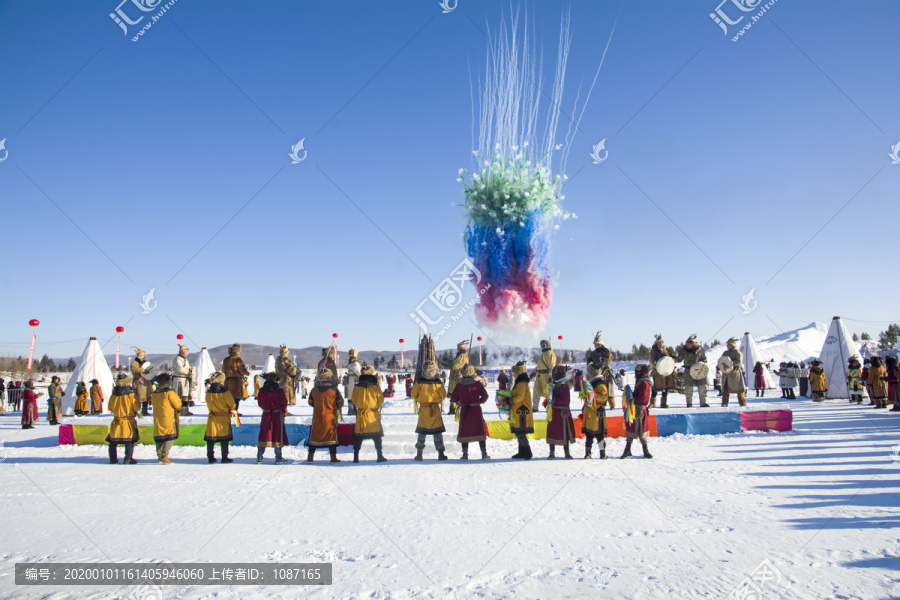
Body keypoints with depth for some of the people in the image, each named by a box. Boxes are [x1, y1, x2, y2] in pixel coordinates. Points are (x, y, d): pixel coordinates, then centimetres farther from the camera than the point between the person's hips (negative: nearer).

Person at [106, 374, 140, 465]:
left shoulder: (113, 396, 0)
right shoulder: (131, 394, -12)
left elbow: (110, 408, 11)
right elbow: (137, 407, -8)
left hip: (116, 422, 3)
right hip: (129, 422, -3)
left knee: (113, 442, 14)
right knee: (129, 441, 2)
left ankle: (113, 459, 16)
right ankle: (128, 459, -2)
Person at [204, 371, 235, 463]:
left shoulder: (208, 392, -1)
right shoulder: (224, 391, -14)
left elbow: (208, 404, 10)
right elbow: (231, 404, -8)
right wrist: (230, 409, 13)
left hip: (212, 417, 4)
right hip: (224, 417, -3)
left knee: (210, 439, 10)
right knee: (224, 438, 4)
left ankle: (210, 457, 13)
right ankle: (224, 457, 5)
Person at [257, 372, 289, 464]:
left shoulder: (262, 391, -2)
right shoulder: (279, 390, -12)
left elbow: (259, 402, 7)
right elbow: (284, 402, -8)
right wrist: (284, 410, 12)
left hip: (266, 415, 3)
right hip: (278, 415, -3)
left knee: (263, 435, 9)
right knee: (278, 436, 5)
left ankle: (259, 458, 8)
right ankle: (278, 458, 9)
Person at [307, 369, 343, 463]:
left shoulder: (314, 390, -4)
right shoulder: (335, 390, -9)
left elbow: (310, 402, 8)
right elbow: (340, 403, -1)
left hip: (317, 417, 2)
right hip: (331, 417, -1)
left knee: (314, 436, 10)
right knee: (332, 435, 6)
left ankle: (310, 457, 11)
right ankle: (333, 457, 6)